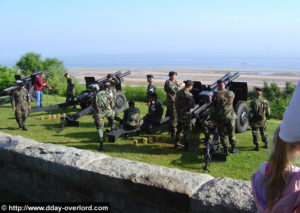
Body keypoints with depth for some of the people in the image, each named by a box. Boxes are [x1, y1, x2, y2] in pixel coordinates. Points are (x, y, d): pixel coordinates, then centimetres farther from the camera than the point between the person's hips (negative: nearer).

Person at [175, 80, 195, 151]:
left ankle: (177, 143, 31)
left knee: (179, 129, 21)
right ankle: (186, 147, 4)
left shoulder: (178, 92, 4)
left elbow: (176, 103, 10)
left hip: (179, 113, 7)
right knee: (187, 130, 1)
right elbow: (192, 105, -19)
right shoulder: (189, 95, -19)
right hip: (186, 114, -7)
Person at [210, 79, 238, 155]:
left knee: (223, 134, 8)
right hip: (230, 117, 2)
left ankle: (226, 150, 10)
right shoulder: (231, 93, -1)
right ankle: (233, 148, 25)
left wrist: (213, 118, 4)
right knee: (231, 133, 16)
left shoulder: (216, 95, -9)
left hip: (220, 118, -2)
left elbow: (212, 108, -7)